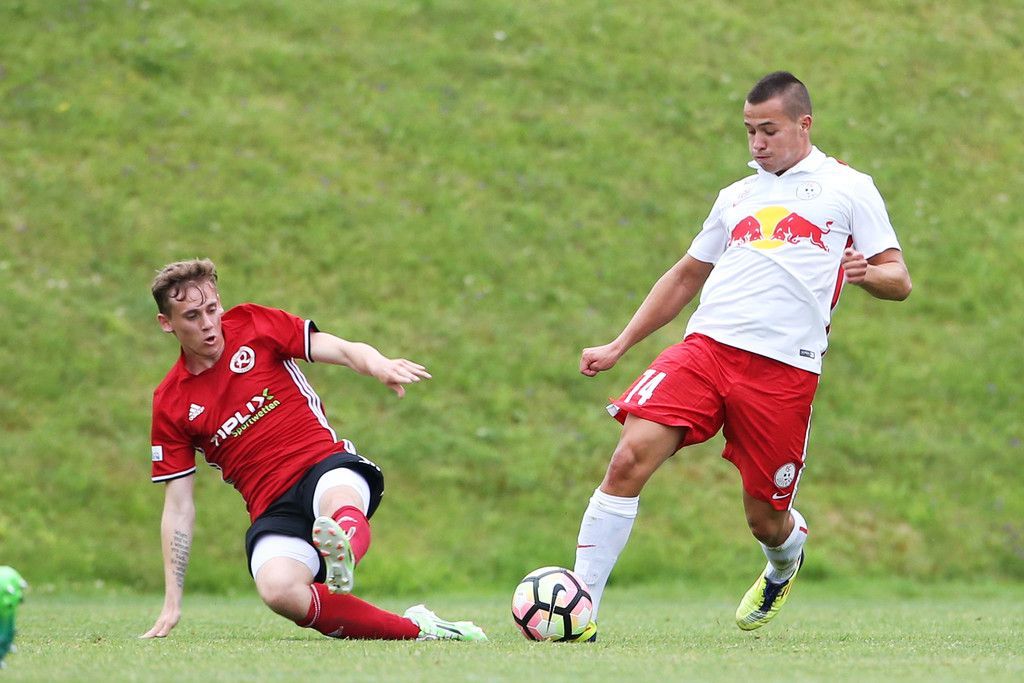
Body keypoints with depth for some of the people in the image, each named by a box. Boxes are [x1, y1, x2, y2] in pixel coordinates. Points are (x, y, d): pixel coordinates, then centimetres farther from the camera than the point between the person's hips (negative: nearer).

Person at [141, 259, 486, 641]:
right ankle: (416, 629, -31)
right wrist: (172, 601, 4)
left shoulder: (254, 325, 5)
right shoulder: (171, 403, 8)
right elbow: (178, 507, 10)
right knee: (278, 590, -33)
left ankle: (344, 550, -74)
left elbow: (344, 350, -4)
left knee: (340, 502, -39)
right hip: (272, 508, 1)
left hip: (326, 466, -1)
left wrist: (378, 365, -29)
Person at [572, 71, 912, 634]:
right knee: (629, 459, -18)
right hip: (705, 348, 3)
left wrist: (865, 272, -17)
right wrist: (618, 347, 26)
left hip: (784, 369, -3)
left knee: (765, 519, 2)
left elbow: (898, 281, 7)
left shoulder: (847, 188, 10)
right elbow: (686, 276, 32)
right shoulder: (737, 197, 24)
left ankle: (784, 565, 42)